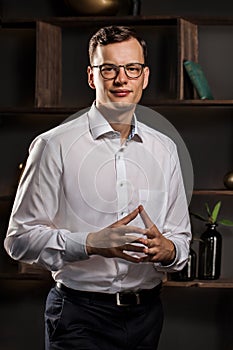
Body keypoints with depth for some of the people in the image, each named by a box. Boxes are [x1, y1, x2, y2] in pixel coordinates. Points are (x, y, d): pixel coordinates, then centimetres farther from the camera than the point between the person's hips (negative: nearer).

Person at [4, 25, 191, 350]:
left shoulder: (164, 149, 9)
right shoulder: (54, 146, -6)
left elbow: (180, 237, 13)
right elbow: (20, 238, -10)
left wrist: (166, 249, -10)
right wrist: (90, 243, -23)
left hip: (147, 313, 5)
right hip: (81, 317, -4)